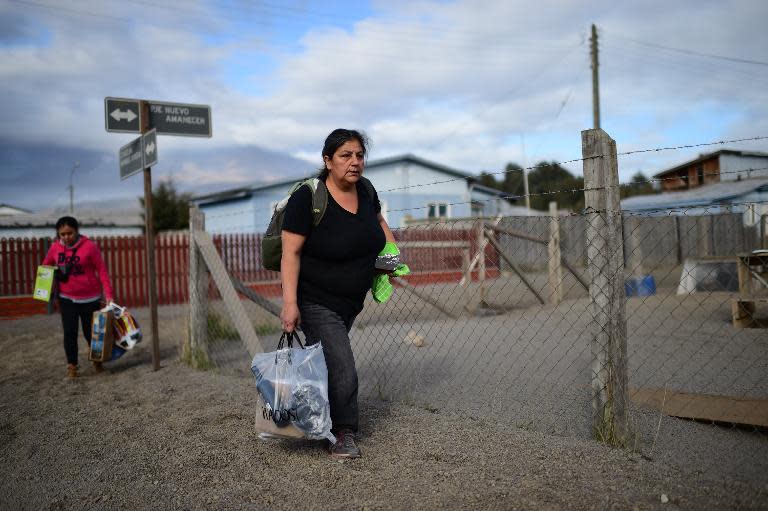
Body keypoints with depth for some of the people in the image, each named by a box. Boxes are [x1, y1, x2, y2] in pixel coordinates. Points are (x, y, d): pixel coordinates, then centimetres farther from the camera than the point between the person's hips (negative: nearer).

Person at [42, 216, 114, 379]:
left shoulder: (89, 246, -13)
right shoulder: (55, 247, -2)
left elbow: (102, 270, -11)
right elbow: (46, 266, 16)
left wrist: (109, 295, -16)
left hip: (89, 298, -2)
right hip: (66, 298, 2)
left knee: (91, 332, 9)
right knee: (69, 333, -2)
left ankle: (97, 361, 32)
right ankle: (71, 366, 11)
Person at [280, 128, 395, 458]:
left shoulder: (366, 192, -1)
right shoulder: (307, 199, -20)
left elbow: (378, 221, 21)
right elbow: (290, 253, -20)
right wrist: (289, 303, -26)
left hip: (352, 301, 6)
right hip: (317, 303, -6)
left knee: (325, 357, 18)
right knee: (341, 368, -9)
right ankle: (345, 433, 12)